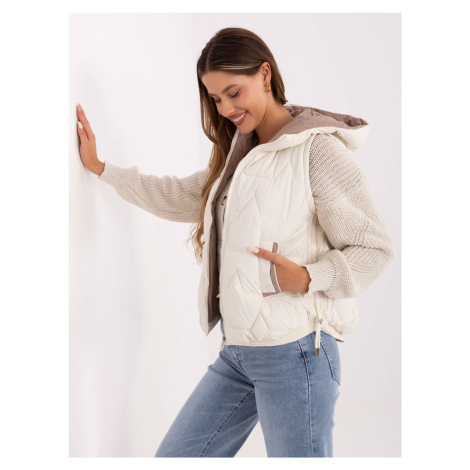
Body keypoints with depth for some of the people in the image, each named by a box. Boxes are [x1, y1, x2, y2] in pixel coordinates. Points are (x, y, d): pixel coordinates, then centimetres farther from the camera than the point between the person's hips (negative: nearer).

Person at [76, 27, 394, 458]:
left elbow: (373, 248, -9)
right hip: (237, 351, 8)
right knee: (173, 457, 12)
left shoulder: (318, 151, -10)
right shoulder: (238, 153, 16)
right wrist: (99, 167, 26)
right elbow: (179, 197, 25)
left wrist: (308, 277, -23)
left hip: (294, 350, -8)